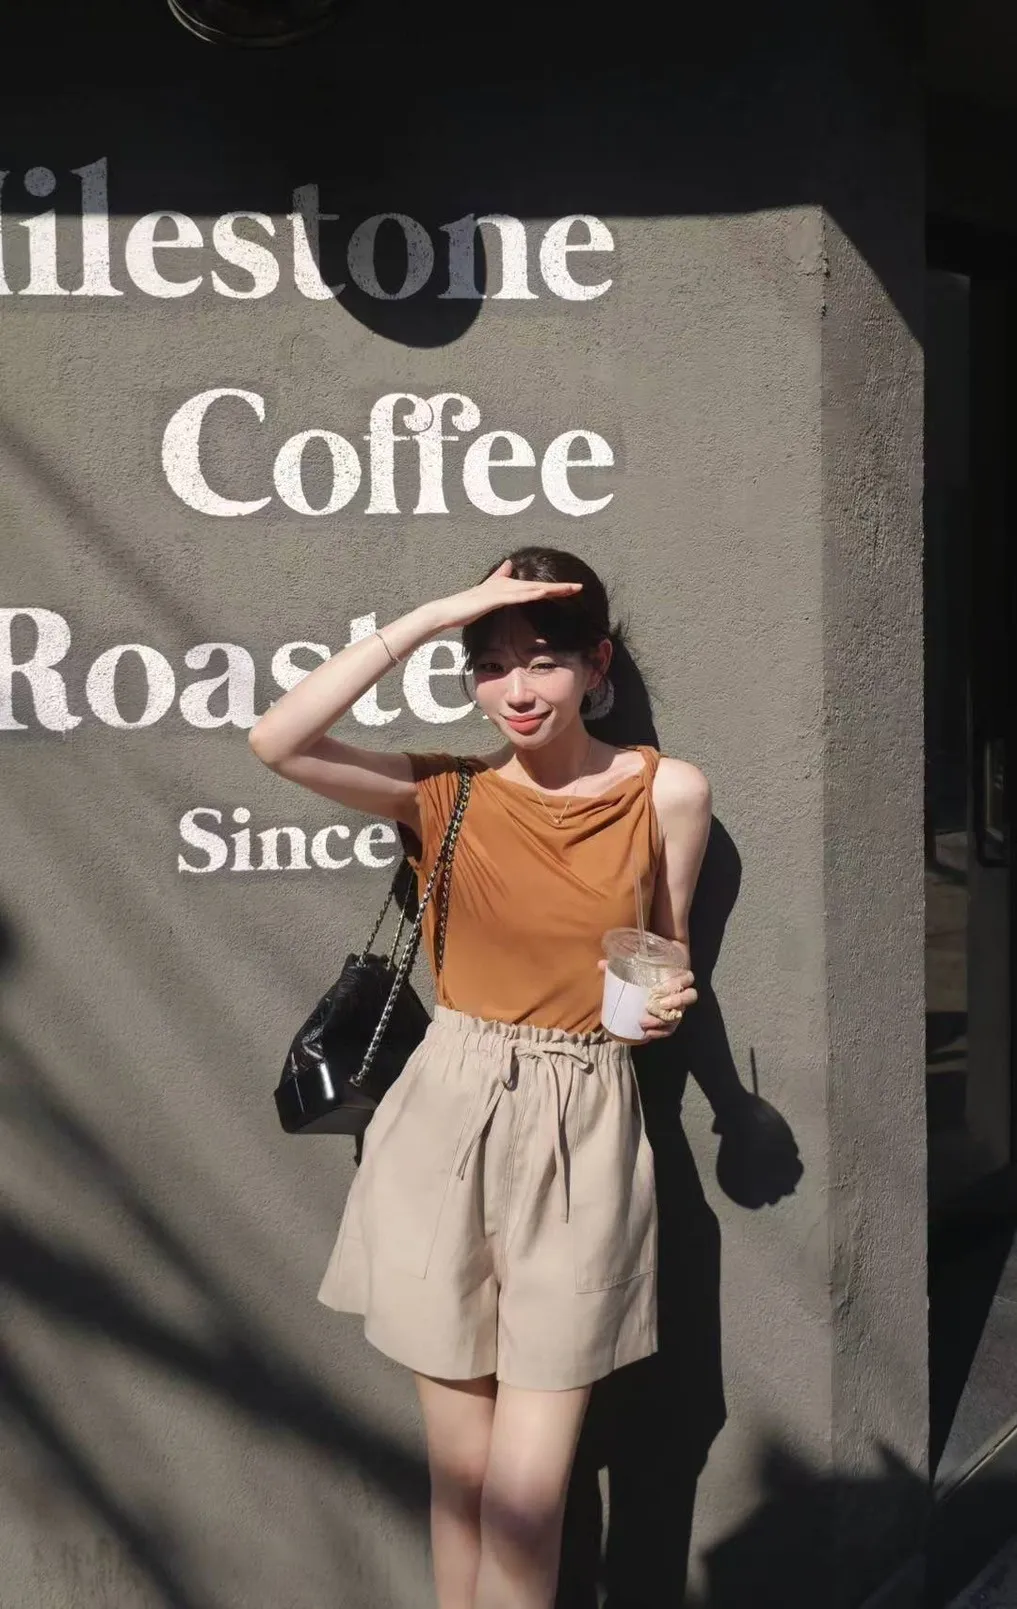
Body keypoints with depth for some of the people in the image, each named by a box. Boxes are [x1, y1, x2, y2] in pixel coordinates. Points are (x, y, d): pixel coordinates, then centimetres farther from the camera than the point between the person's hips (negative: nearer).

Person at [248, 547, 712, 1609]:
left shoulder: (670, 793, -1)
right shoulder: (446, 792, -1)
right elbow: (276, 743, -17)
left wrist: (668, 1000, -11)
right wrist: (432, 616, -16)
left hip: (583, 1134, 0)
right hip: (448, 1122, 1)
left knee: (529, 1490, 1)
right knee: (458, 1462, 10)